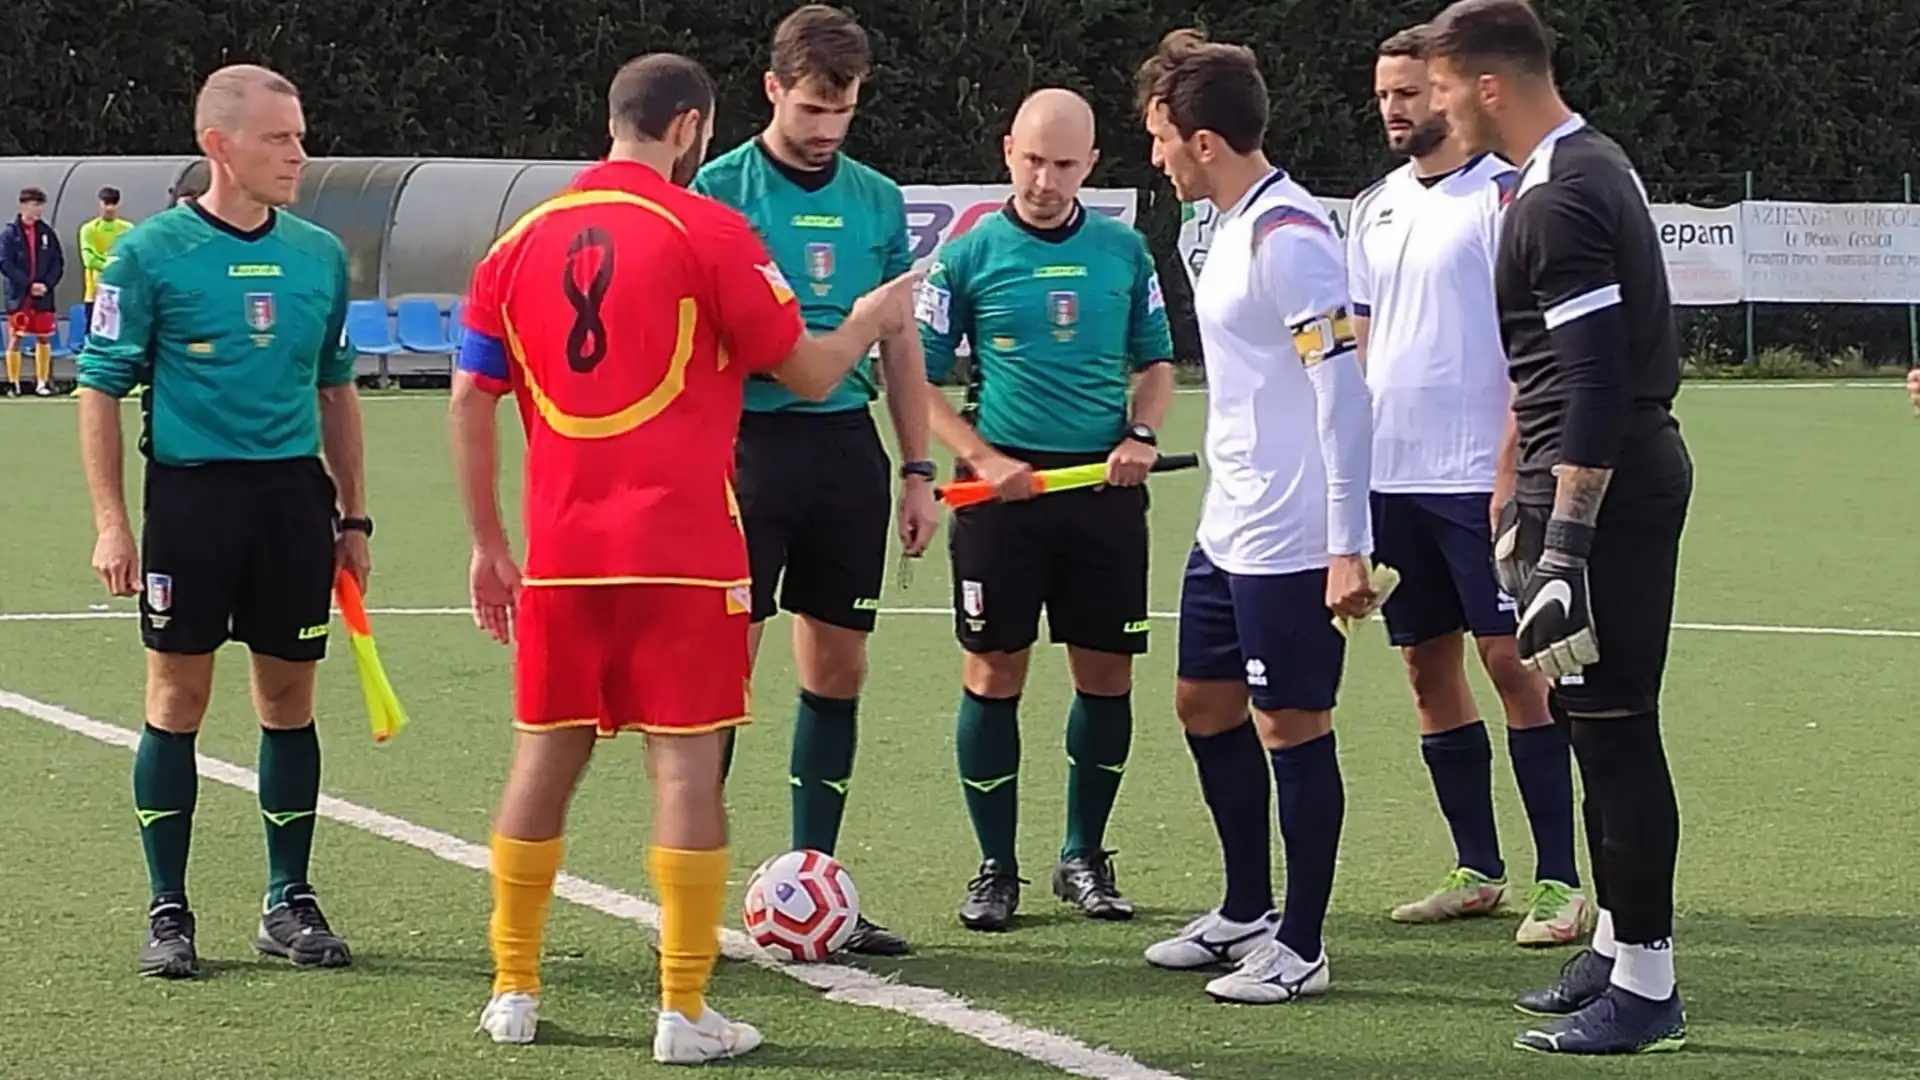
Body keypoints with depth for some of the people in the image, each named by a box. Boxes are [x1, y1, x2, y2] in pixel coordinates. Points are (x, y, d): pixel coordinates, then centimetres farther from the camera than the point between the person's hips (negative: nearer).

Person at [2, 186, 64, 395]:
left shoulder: (47, 232, 6)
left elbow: (58, 262, 5)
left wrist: (47, 284, -10)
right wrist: (29, 285, -16)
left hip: (43, 297, 3)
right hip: (18, 296, -3)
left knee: (44, 339, 5)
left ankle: (42, 382, 11)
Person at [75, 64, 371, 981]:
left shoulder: (320, 255, 8)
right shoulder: (150, 254, -5)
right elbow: (101, 388, -3)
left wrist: (353, 516, 16)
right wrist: (111, 521, -9)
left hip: (294, 494, 4)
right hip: (190, 492, -4)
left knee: (289, 701, 7)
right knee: (177, 701, 0)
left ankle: (289, 903, 18)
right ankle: (167, 911, 9)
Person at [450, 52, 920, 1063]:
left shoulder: (522, 241, 8)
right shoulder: (707, 232, -6)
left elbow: (470, 399, 10)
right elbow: (809, 373, -2)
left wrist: (489, 545, 17)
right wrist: (867, 322, 19)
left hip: (559, 553, 5)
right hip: (680, 551, -5)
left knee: (545, 759, 14)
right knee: (686, 764, -1)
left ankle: (513, 991, 20)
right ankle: (684, 1015, 0)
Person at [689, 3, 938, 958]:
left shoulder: (877, 200, 10)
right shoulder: (720, 189, -3)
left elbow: (901, 346, 15)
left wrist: (917, 468, 11)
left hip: (847, 443, 5)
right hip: (748, 441, -5)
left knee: (838, 669, 7)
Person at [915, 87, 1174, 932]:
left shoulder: (1124, 252, 7)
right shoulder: (968, 256, -1)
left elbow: (1157, 363, 16)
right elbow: (919, 378, 1)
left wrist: (1141, 435, -2)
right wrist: (983, 459, -11)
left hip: (1104, 485, 2)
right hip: (1003, 485, -2)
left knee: (1107, 678, 4)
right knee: (993, 677, -1)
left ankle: (1084, 857, 20)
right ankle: (995, 870, 9)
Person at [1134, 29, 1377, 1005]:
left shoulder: (1287, 236, -18)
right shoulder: (1234, 228, 12)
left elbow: (1343, 391, -22)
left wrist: (1348, 548, -23)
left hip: (1289, 538, -10)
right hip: (1229, 528, 10)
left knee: (1290, 725, -2)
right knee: (1206, 706, 17)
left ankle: (1299, 949, 7)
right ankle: (1246, 911, 30)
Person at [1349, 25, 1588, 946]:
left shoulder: (1502, 196, -6)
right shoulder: (1374, 209, 14)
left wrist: (1510, 472, -16)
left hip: (1477, 480, -7)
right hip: (1390, 479, 7)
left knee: (1512, 662, -7)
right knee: (1429, 669, 8)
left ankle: (1560, 882, -4)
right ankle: (1477, 871, 16)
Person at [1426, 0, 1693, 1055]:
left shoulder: (1558, 200, -18)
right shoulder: (1593, 166, 15)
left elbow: (1595, 379, -23)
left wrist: (1567, 537, -23)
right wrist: (1534, 500, 28)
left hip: (1603, 488, -11)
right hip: (1628, 475, 11)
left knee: (1612, 727, -7)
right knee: (1602, 723, 16)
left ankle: (1644, 985, -4)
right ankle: (1616, 945, 25)